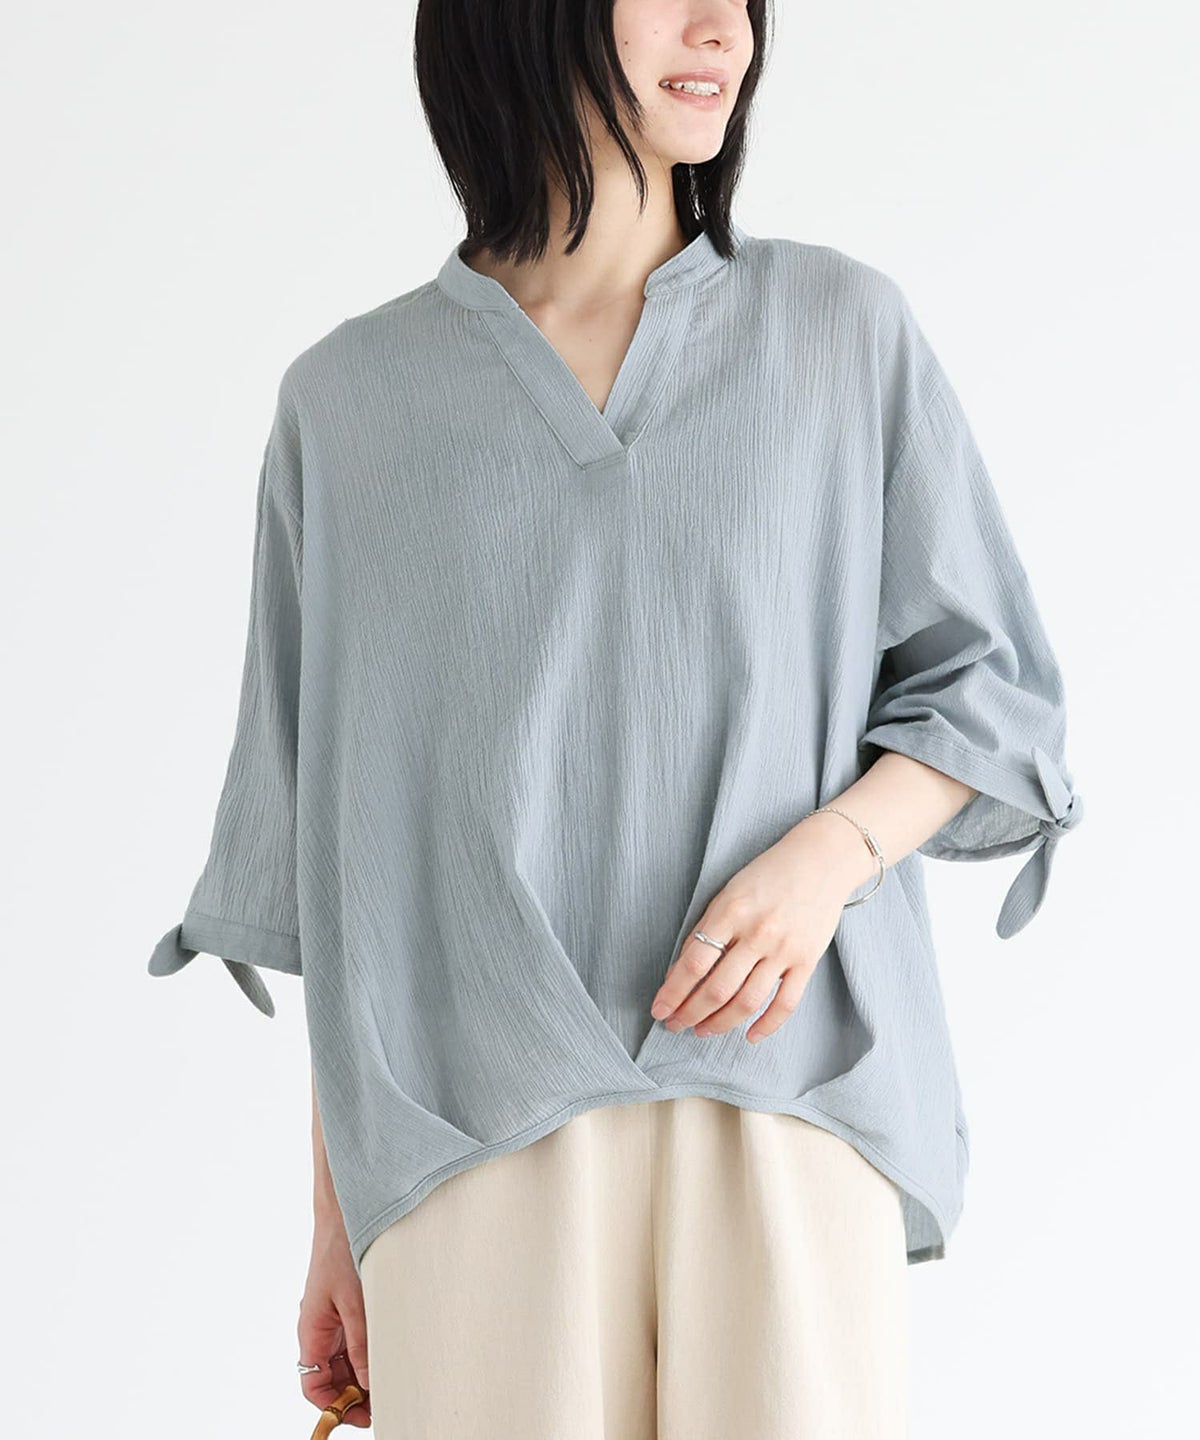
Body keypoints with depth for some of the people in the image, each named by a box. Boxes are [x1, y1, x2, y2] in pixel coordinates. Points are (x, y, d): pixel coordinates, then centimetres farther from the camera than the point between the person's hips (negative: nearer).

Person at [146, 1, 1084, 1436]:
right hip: (481, 1134, 0)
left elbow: (988, 686, 10)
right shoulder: (346, 401, 8)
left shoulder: (847, 330, 8)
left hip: (788, 1106, 0)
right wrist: (335, 1211, 11)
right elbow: (338, 845, 11)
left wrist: (830, 850, -10)